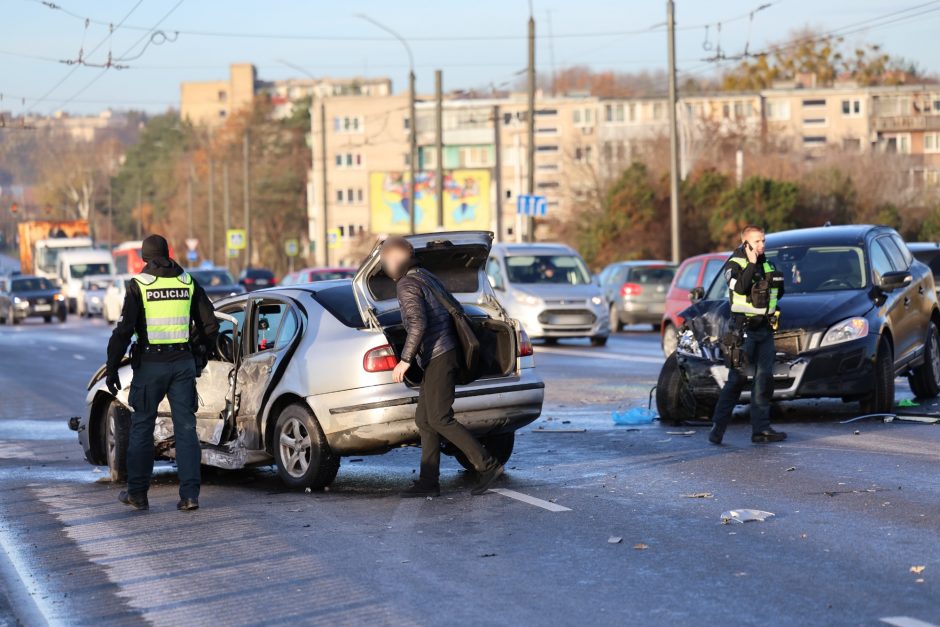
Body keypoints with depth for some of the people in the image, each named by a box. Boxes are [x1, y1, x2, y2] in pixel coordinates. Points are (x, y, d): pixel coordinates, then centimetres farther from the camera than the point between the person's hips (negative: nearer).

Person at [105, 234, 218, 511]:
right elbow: (210, 325, 10)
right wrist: (201, 354, 24)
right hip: (184, 362, 3)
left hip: (150, 365, -3)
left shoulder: (139, 286, -5)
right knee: (186, 428, 4)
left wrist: (112, 369, -4)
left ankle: (137, 493, 16)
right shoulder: (188, 283, 6)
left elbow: (123, 330, -9)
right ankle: (190, 494, -2)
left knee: (141, 428, 10)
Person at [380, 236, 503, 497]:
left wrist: (405, 360, -21)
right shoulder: (427, 277, 18)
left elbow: (418, 323, -24)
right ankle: (428, 482, 8)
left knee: (440, 419, -9)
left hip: (437, 357, -10)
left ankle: (487, 465, -11)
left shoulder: (407, 285, -11)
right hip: (447, 351, 10)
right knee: (424, 419, 9)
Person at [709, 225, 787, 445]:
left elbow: (778, 293, 25)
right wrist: (751, 263, -18)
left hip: (765, 329, 7)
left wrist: (777, 281, 7)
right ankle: (718, 426, -7)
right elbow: (740, 287, -23)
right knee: (737, 379, -11)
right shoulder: (734, 265, -4)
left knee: (764, 379, 4)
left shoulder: (767, 265, 17)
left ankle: (761, 429, 7)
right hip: (744, 329, -7)